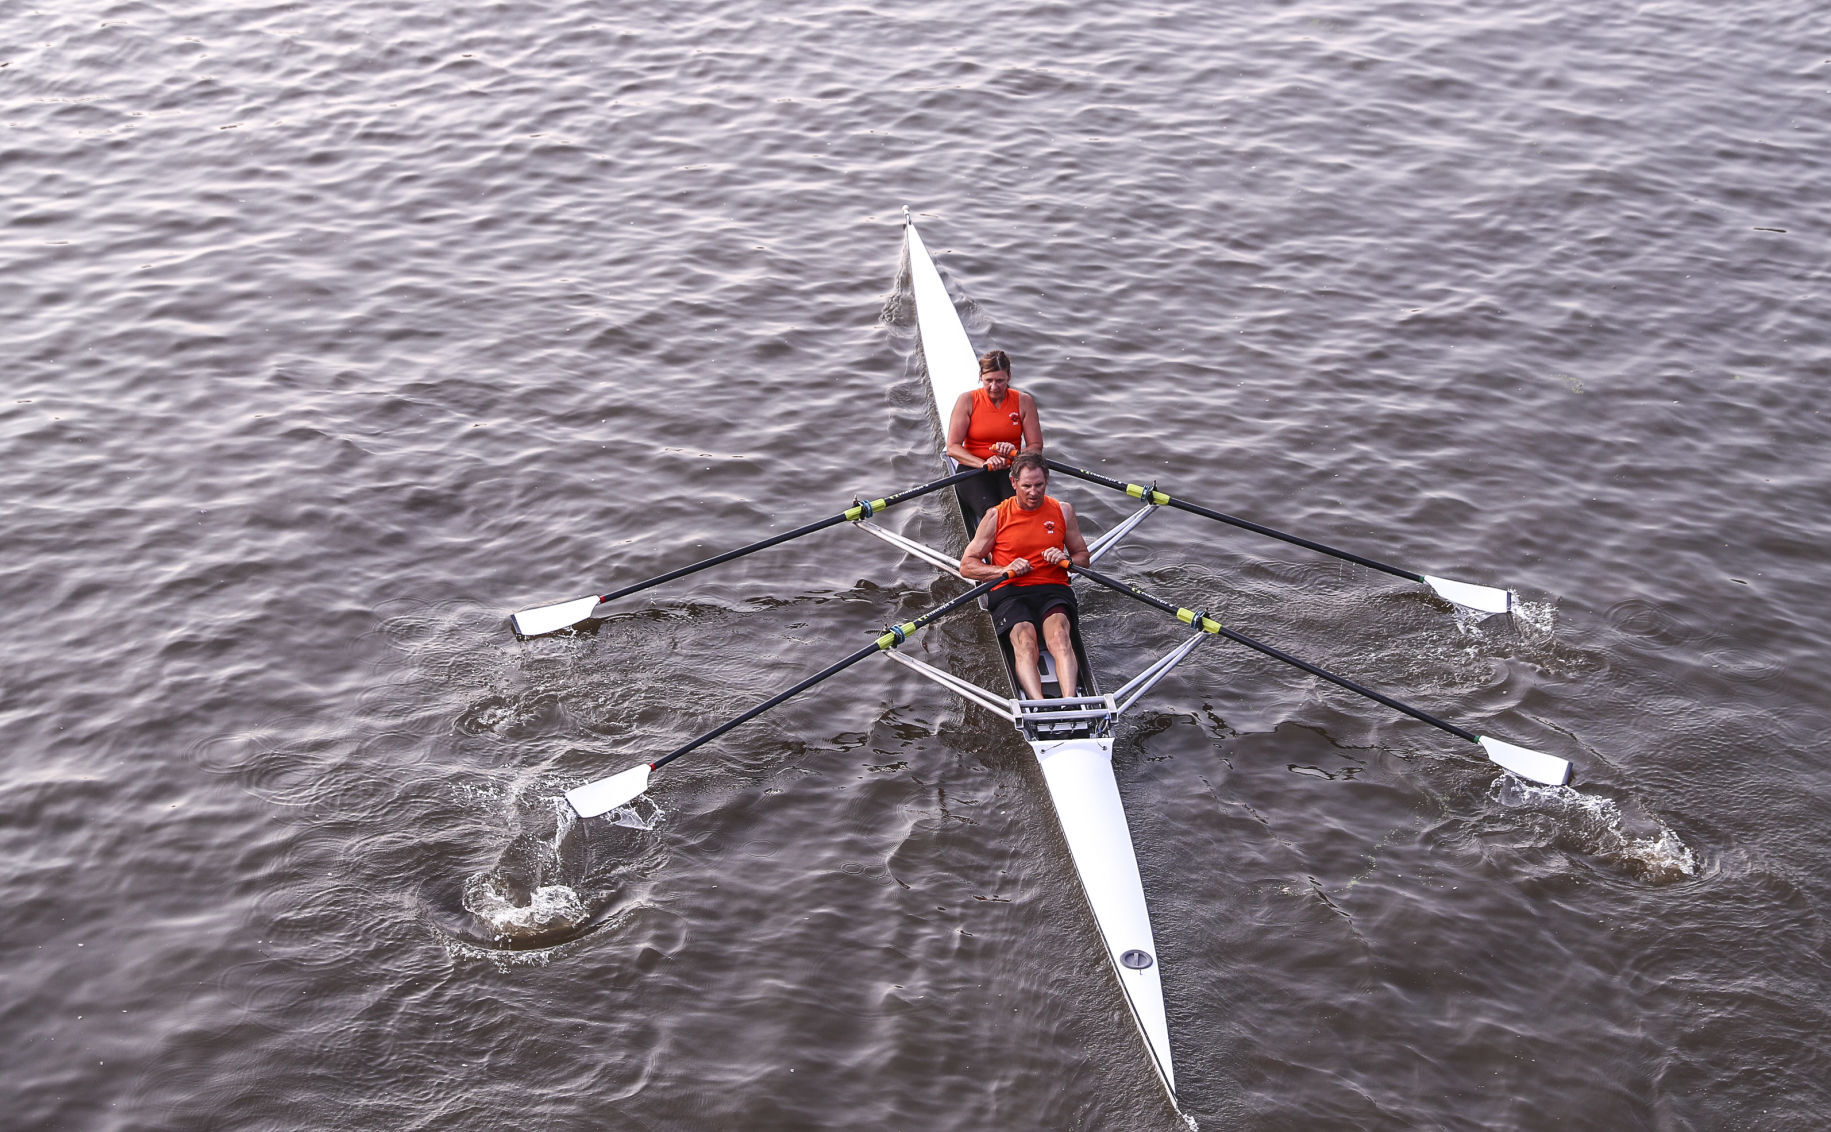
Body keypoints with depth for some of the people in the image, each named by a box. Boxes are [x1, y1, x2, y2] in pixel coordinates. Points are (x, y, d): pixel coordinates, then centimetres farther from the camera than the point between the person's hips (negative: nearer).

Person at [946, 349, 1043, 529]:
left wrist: (1015, 454, -19)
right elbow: (952, 447, -4)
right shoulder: (967, 400, 2)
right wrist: (983, 463, -21)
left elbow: (1036, 447, 5)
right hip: (973, 470, -1)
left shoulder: (1024, 402, 6)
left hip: (1011, 470, 1)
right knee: (991, 510, -35)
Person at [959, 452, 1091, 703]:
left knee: (1058, 634, -33)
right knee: (1024, 640, -34)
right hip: (1010, 593, -1)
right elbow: (967, 565, 9)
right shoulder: (996, 516, 8)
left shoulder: (1062, 511, 13)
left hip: (1054, 590, 1)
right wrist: (1005, 570, -8)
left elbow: (1083, 557, 22)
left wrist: (1065, 560, -3)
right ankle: (1039, 705, -55)